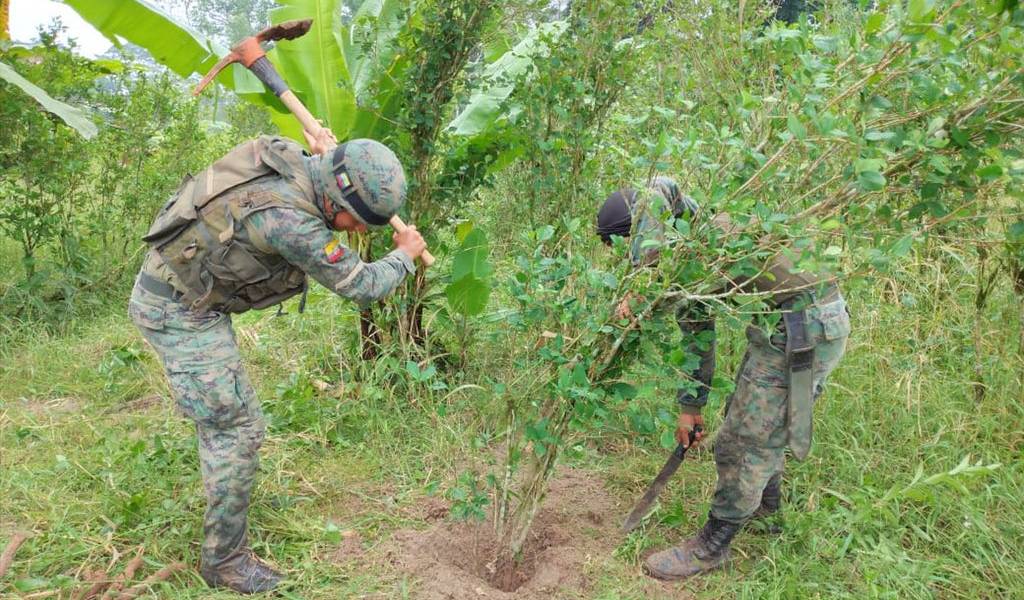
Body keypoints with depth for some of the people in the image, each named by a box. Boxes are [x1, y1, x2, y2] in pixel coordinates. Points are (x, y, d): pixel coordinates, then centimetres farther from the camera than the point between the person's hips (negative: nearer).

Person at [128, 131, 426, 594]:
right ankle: (225, 559, 10)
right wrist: (405, 255, -1)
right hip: (178, 311, -10)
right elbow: (362, 286, -18)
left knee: (220, 417, 21)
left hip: (172, 287, 10)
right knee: (238, 428, -5)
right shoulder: (290, 220, -31)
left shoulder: (287, 153, -7)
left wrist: (326, 153, 15)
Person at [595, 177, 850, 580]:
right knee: (755, 420, 26)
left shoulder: (689, 221, -15)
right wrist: (690, 407, 19)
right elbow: (698, 334, 17)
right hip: (782, 324, 10)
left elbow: (660, 191, -39)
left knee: (745, 440, 0)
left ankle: (711, 547, 16)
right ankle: (765, 501, 50)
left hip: (806, 330, -10)